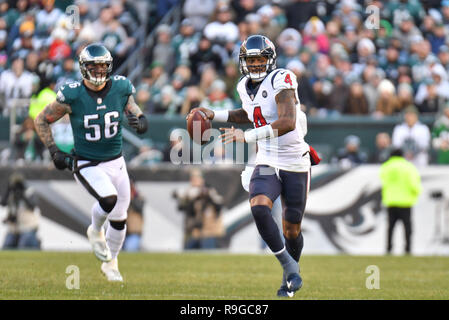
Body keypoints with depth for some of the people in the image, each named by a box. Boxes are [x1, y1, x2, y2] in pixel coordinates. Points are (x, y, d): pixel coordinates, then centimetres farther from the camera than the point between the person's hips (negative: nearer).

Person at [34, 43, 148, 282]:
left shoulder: (121, 89, -7)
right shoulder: (72, 96, -15)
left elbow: (140, 120, 4)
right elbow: (41, 120, -3)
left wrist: (139, 122, -20)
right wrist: (54, 151, -10)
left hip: (116, 163, 4)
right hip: (87, 165, -4)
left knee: (119, 218, 11)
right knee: (108, 198, -29)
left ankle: (110, 264, 36)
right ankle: (95, 231, 5)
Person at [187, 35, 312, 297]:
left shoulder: (281, 81, -17)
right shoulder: (246, 87, 6)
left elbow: (288, 122, -31)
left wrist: (248, 136, -34)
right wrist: (214, 115, 18)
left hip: (295, 165, -4)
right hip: (267, 164, 4)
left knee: (292, 230, 5)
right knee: (259, 208, -25)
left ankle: (291, 274, 35)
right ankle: (290, 268, -12)